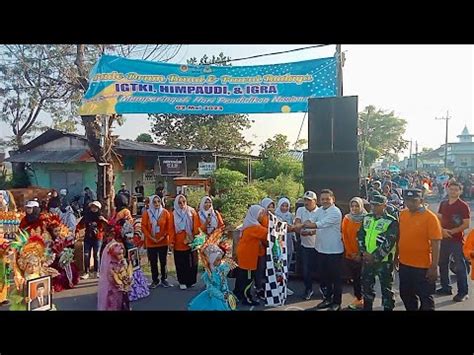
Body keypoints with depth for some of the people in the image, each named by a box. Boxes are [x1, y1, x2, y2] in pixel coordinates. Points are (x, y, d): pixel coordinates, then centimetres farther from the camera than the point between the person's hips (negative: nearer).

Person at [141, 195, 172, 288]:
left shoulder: (165, 212, -2)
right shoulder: (146, 213, -3)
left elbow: (169, 226, -1)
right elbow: (143, 227, -4)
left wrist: (163, 237, -9)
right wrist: (151, 238, -10)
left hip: (163, 242, 0)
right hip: (151, 243, 0)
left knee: (163, 261, 9)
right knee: (153, 262, 7)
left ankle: (164, 279, 22)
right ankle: (155, 280, 19)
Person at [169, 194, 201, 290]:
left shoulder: (192, 212, 2)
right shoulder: (174, 214, 1)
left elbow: (197, 226, 0)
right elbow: (171, 229, -1)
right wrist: (171, 242, -6)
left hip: (190, 242, 0)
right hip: (179, 243, 0)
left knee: (191, 262, 8)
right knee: (181, 263, 5)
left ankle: (191, 280, 23)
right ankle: (182, 282, 17)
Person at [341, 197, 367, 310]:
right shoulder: (347, 218, 3)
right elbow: (345, 236, 2)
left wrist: (361, 253, -9)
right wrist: (351, 253, -4)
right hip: (350, 255, 3)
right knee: (355, 277, 10)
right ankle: (358, 298, 22)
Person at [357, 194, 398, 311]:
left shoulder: (391, 222, -11)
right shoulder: (367, 218, 9)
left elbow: (388, 243, -16)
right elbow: (360, 235, 10)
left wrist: (375, 257, -16)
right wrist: (364, 252, -4)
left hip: (384, 260, -6)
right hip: (367, 259, 6)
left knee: (386, 288, 4)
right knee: (366, 285, 18)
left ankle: (388, 307, 17)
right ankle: (367, 307, 34)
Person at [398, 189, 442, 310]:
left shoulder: (430, 217, -14)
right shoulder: (402, 214, 2)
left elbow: (435, 243, -15)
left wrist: (434, 267, -17)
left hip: (423, 266, -5)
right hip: (404, 264, 6)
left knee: (425, 298, 10)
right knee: (406, 295, 19)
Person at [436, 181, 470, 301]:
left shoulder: (463, 206, -9)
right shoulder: (443, 204, 8)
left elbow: (466, 224, -13)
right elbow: (438, 219, 8)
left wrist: (451, 231, -18)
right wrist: (442, 230, -10)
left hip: (457, 239, -6)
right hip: (444, 238, 6)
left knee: (460, 266, -1)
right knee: (442, 263, 14)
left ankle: (463, 292, 8)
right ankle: (446, 287, 28)